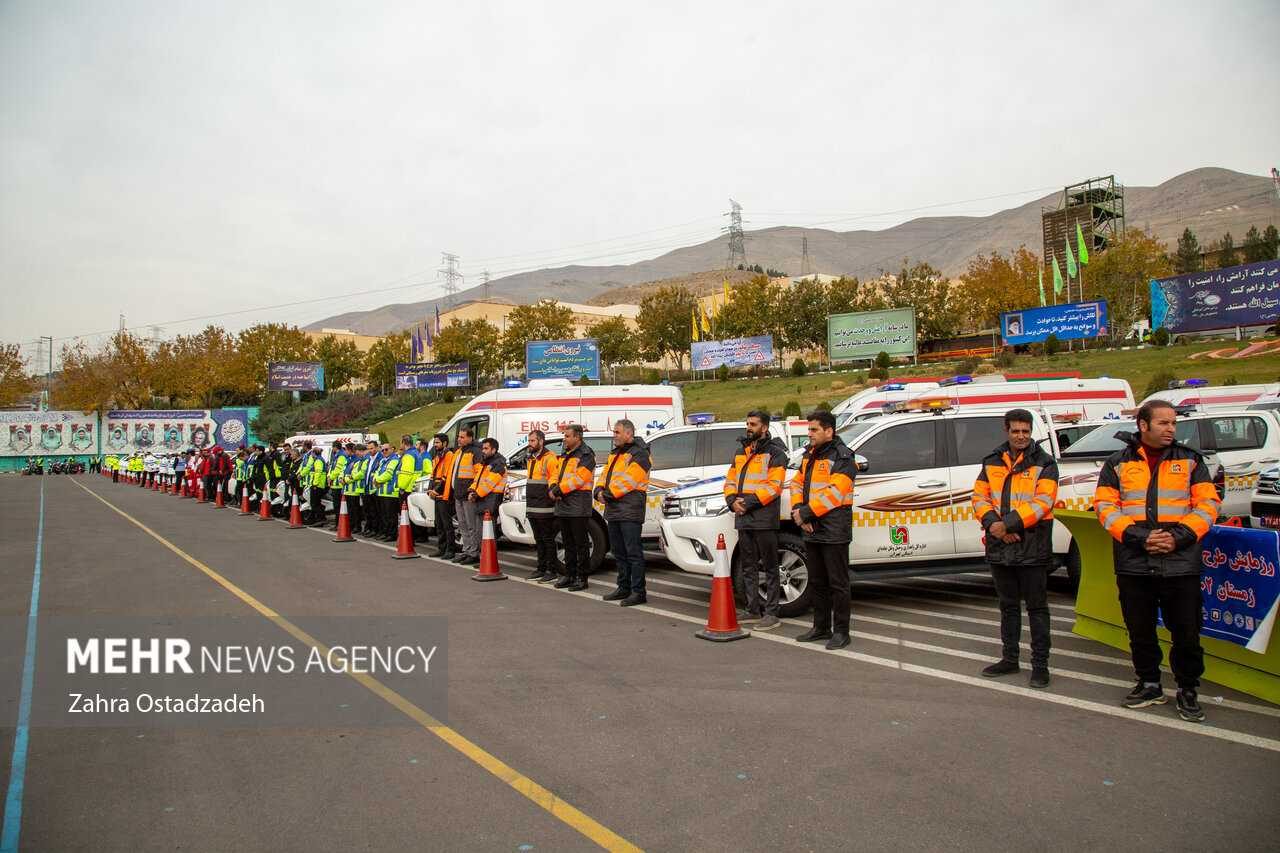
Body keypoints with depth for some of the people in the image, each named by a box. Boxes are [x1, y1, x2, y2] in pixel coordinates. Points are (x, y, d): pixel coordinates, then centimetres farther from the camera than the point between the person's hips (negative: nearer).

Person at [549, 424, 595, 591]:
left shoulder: (586, 455, -9)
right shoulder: (564, 454, 19)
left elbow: (579, 478, -19)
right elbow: (556, 474, 18)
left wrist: (559, 490, -16)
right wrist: (553, 488, -2)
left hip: (578, 506, -9)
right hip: (563, 505, 9)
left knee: (581, 543, -3)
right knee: (568, 543, 15)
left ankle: (582, 577, 1)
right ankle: (569, 574, 24)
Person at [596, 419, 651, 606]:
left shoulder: (639, 454, -9)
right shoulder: (615, 454, 21)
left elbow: (629, 479, -19)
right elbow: (605, 474, 16)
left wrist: (610, 493, -18)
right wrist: (600, 490, -4)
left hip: (630, 511, -10)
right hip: (614, 511, 10)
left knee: (633, 552, -8)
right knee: (619, 552, 15)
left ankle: (638, 592, -5)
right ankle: (624, 588, 25)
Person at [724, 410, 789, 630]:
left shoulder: (774, 453, -4)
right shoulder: (741, 452, 19)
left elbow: (774, 486, -14)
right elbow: (730, 480, 18)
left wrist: (749, 502, -18)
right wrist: (732, 501, -2)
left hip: (764, 520, -8)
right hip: (743, 519, 8)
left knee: (770, 567, -2)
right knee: (748, 568, 13)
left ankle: (771, 614, 2)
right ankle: (753, 610, 22)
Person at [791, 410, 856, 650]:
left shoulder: (842, 457, -11)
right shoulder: (809, 455, 15)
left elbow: (834, 492, -20)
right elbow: (797, 483, 13)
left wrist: (806, 512, -18)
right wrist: (798, 510, -5)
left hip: (833, 531, -8)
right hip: (811, 531, 8)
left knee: (838, 583, 0)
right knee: (818, 582, 16)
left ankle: (841, 631, 8)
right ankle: (821, 627, 27)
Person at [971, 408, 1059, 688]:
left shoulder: (1044, 463, -4)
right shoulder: (992, 462, 10)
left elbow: (1042, 503, -15)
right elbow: (979, 497, 5)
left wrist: (1007, 524, -23)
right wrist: (993, 523, -14)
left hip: (1033, 548, -4)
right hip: (1000, 547, 5)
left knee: (1036, 607, 3)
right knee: (1008, 605, 16)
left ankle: (1040, 664, 11)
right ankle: (1009, 658, 27)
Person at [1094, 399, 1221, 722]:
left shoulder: (1190, 460, 7)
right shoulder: (1118, 463, 5)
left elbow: (1208, 503, 2)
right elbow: (1105, 506, -1)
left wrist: (1179, 536, -12)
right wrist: (1139, 536, -14)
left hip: (1181, 562, 0)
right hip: (1133, 564, 1)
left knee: (1186, 632, 4)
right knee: (1140, 631, 11)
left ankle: (1187, 690, 21)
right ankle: (1149, 685, 27)